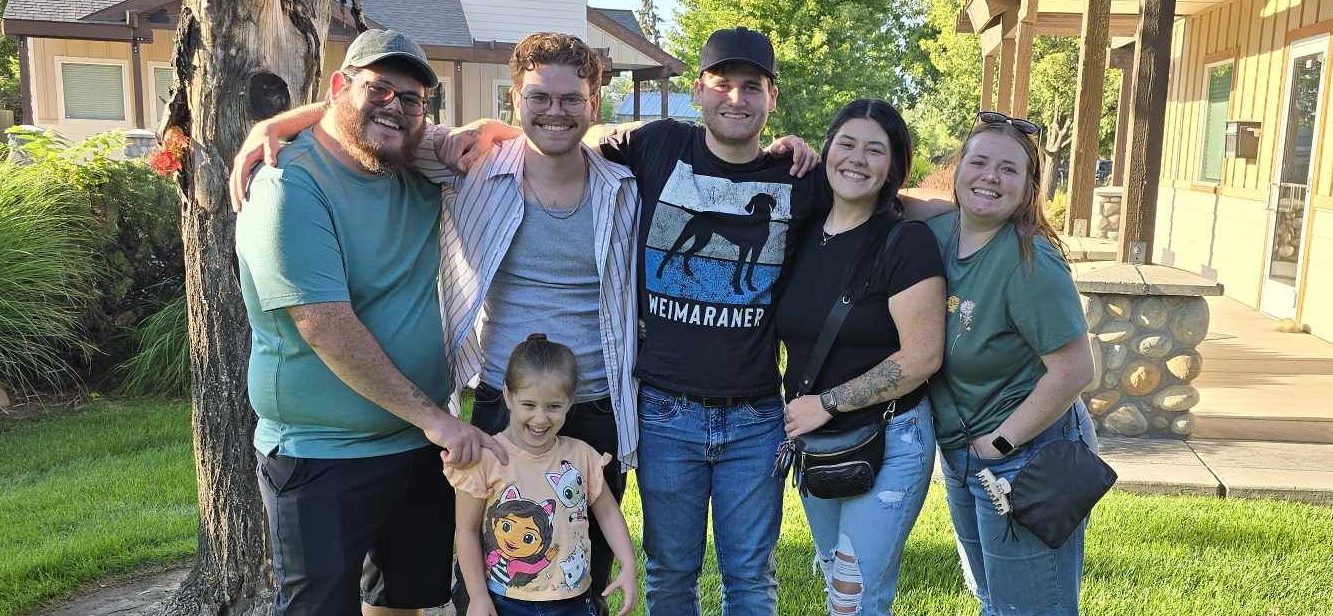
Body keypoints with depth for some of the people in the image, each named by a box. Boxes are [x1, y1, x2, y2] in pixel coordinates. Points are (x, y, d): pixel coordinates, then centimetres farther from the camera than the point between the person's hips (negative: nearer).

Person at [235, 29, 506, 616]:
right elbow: (327, 328, -23)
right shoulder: (291, 186, -16)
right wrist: (433, 417, -23)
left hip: (422, 447, 7)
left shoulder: (420, 179, 5)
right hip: (323, 459, -6)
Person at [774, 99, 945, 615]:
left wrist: (827, 402, -16)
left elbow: (922, 357, -20)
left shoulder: (907, 243, -16)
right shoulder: (802, 233, 1)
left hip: (888, 442, -6)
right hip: (811, 441, 6)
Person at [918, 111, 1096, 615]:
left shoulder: (1030, 262, -24)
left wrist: (1002, 440, -17)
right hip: (959, 452, 7)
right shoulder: (939, 232, -4)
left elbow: (1074, 371, -25)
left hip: (1025, 456, -7)